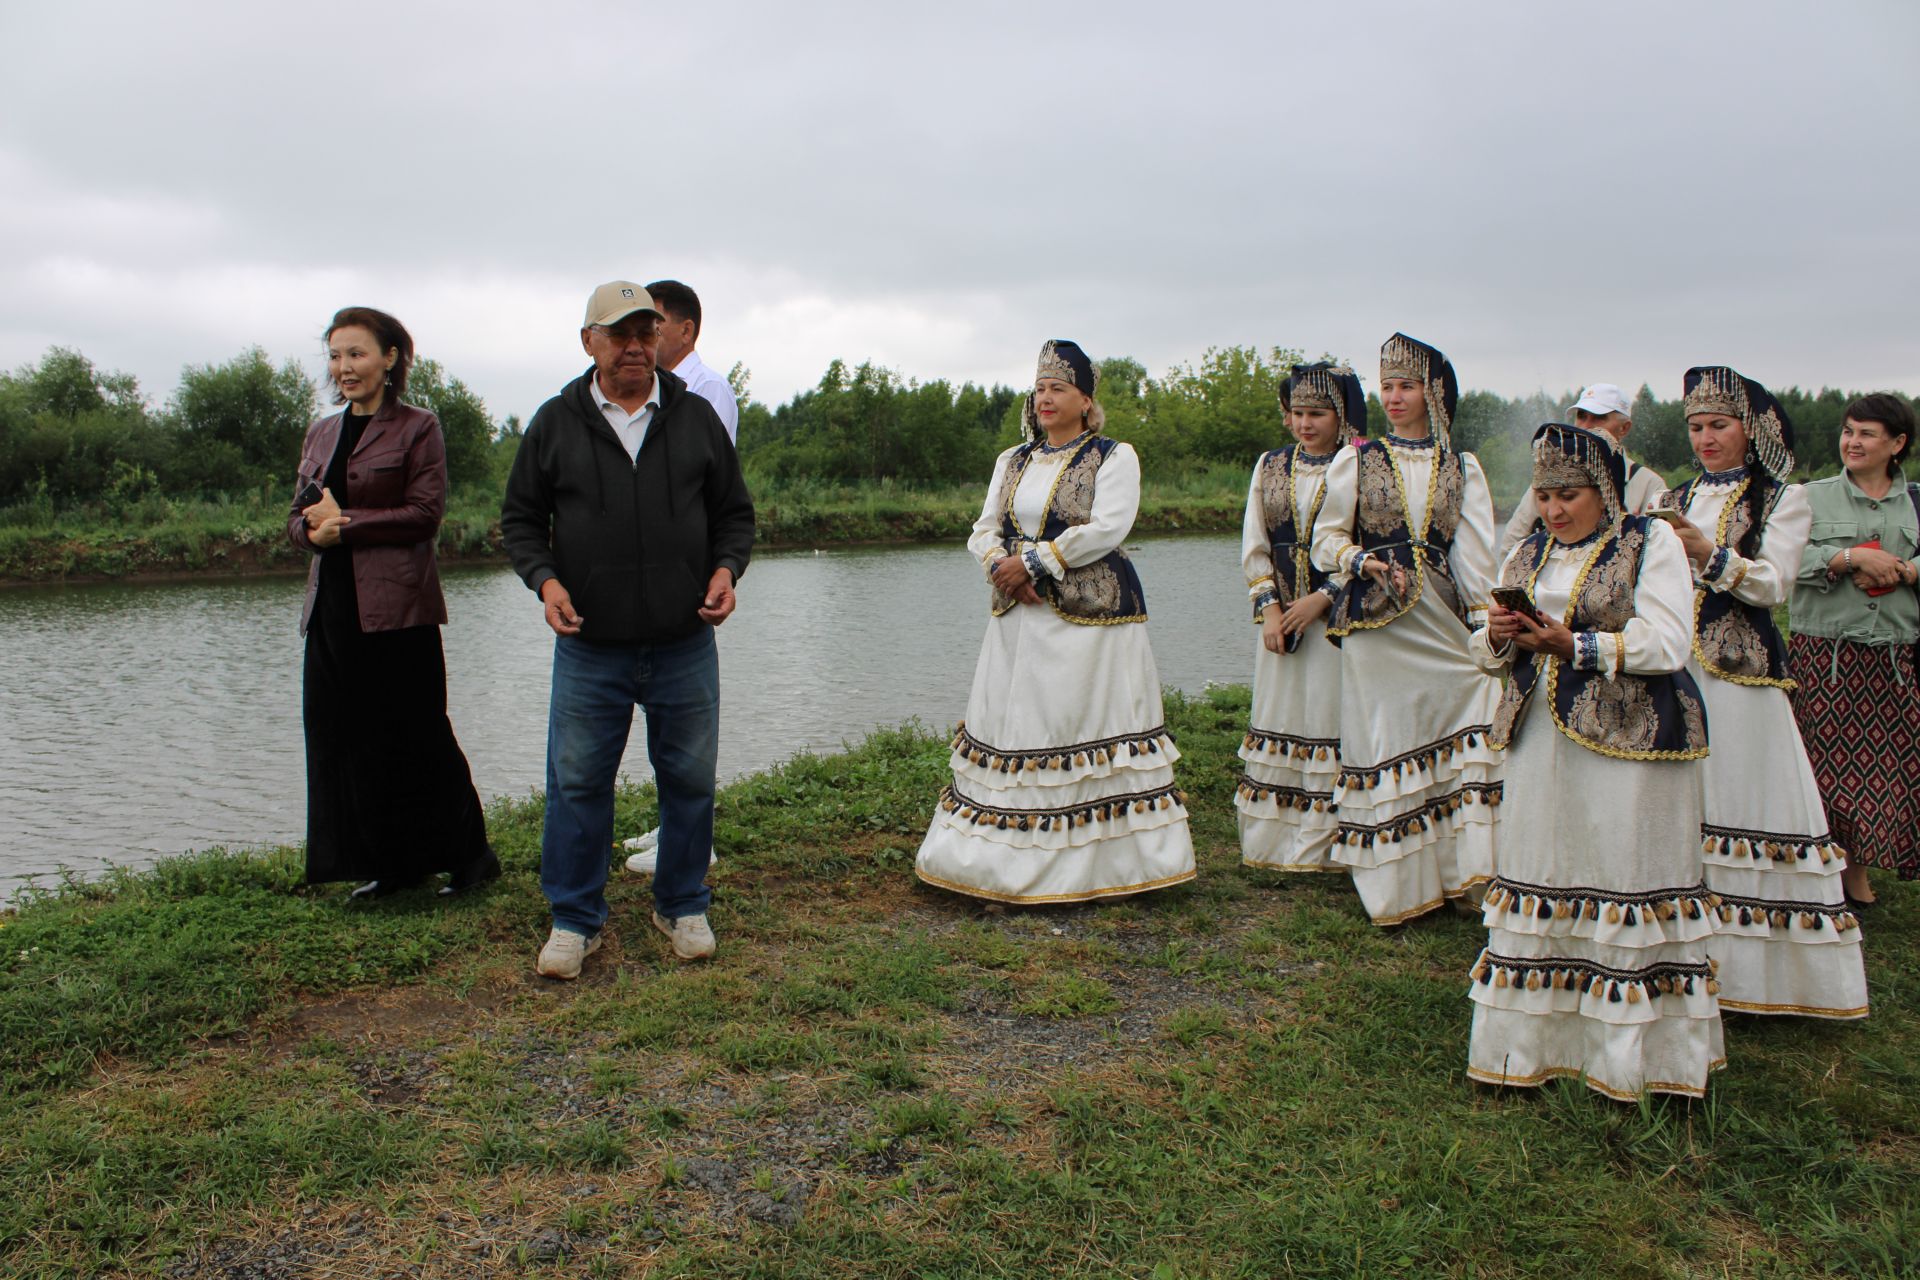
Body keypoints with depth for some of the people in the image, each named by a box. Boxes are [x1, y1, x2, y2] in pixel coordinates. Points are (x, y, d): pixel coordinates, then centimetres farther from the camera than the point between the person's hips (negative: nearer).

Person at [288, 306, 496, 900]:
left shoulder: (417, 428, -2)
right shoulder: (321, 434, 18)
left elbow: (426, 513, -11)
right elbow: (299, 514, 17)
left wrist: (346, 523, -15)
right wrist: (313, 532, -5)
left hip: (396, 606, -7)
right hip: (332, 606, 7)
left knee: (415, 736, -2)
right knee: (344, 736, 7)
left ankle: (468, 854, 13)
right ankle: (387, 865, 19)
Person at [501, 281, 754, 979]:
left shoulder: (695, 417, 8)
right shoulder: (556, 422, 5)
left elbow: (734, 513, 13)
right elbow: (520, 519, 10)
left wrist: (725, 569, -5)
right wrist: (545, 580, -8)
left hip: (684, 645, 1)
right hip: (589, 647, -1)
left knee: (690, 779, 8)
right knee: (577, 783, 3)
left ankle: (683, 906, 27)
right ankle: (575, 919, 20)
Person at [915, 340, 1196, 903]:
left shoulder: (1115, 456, 0)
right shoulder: (1012, 461, 16)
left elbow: (1106, 529, -14)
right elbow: (984, 529, 10)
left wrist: (1032, 561, -14)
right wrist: (1001, 568, -12)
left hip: (1090, 614, -5)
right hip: (1019, 615, 6)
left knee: (1086, 724, -4)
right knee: (1010, 724, 5)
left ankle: (1099, 861, 6)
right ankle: (1009, 859, 13)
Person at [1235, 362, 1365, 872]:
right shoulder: (1270, 467, 11)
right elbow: (1254, 547, 9)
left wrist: (1323, 597, -15)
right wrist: (1269, 608, -2)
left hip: (1337, 618, -4)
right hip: (1281, 617, 4)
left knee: (1332, 714, -4)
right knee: (1279, 718, 7)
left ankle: (1326, 848, 6)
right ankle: (1278, 845, 16)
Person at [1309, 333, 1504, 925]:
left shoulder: (1462, 469, 9)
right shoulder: (1356, 460, 5)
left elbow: (1475, 555, 4)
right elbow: (1327, 539, 6)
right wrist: (1364, 562, -14)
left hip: (1442, 621, 2)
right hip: (1376, 624, -2)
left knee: (1482, 698, -13)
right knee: (1385, 740, -1)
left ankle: (1459, 866, 0)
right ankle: (1398, 887, 13)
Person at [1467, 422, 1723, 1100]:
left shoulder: (1652, 543, 1)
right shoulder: (1528, 554, 17)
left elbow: (1668, 643, -13)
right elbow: (1486, 652, 14)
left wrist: (1576, 645, -22)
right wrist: (1498, 636, -8)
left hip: (1628, 740, -5)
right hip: (1541, 741, 5)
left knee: (1627, 876, -3)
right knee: (1539, 874, 4)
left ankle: (1635, 1048, 7)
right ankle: (1533, 1037, 11)